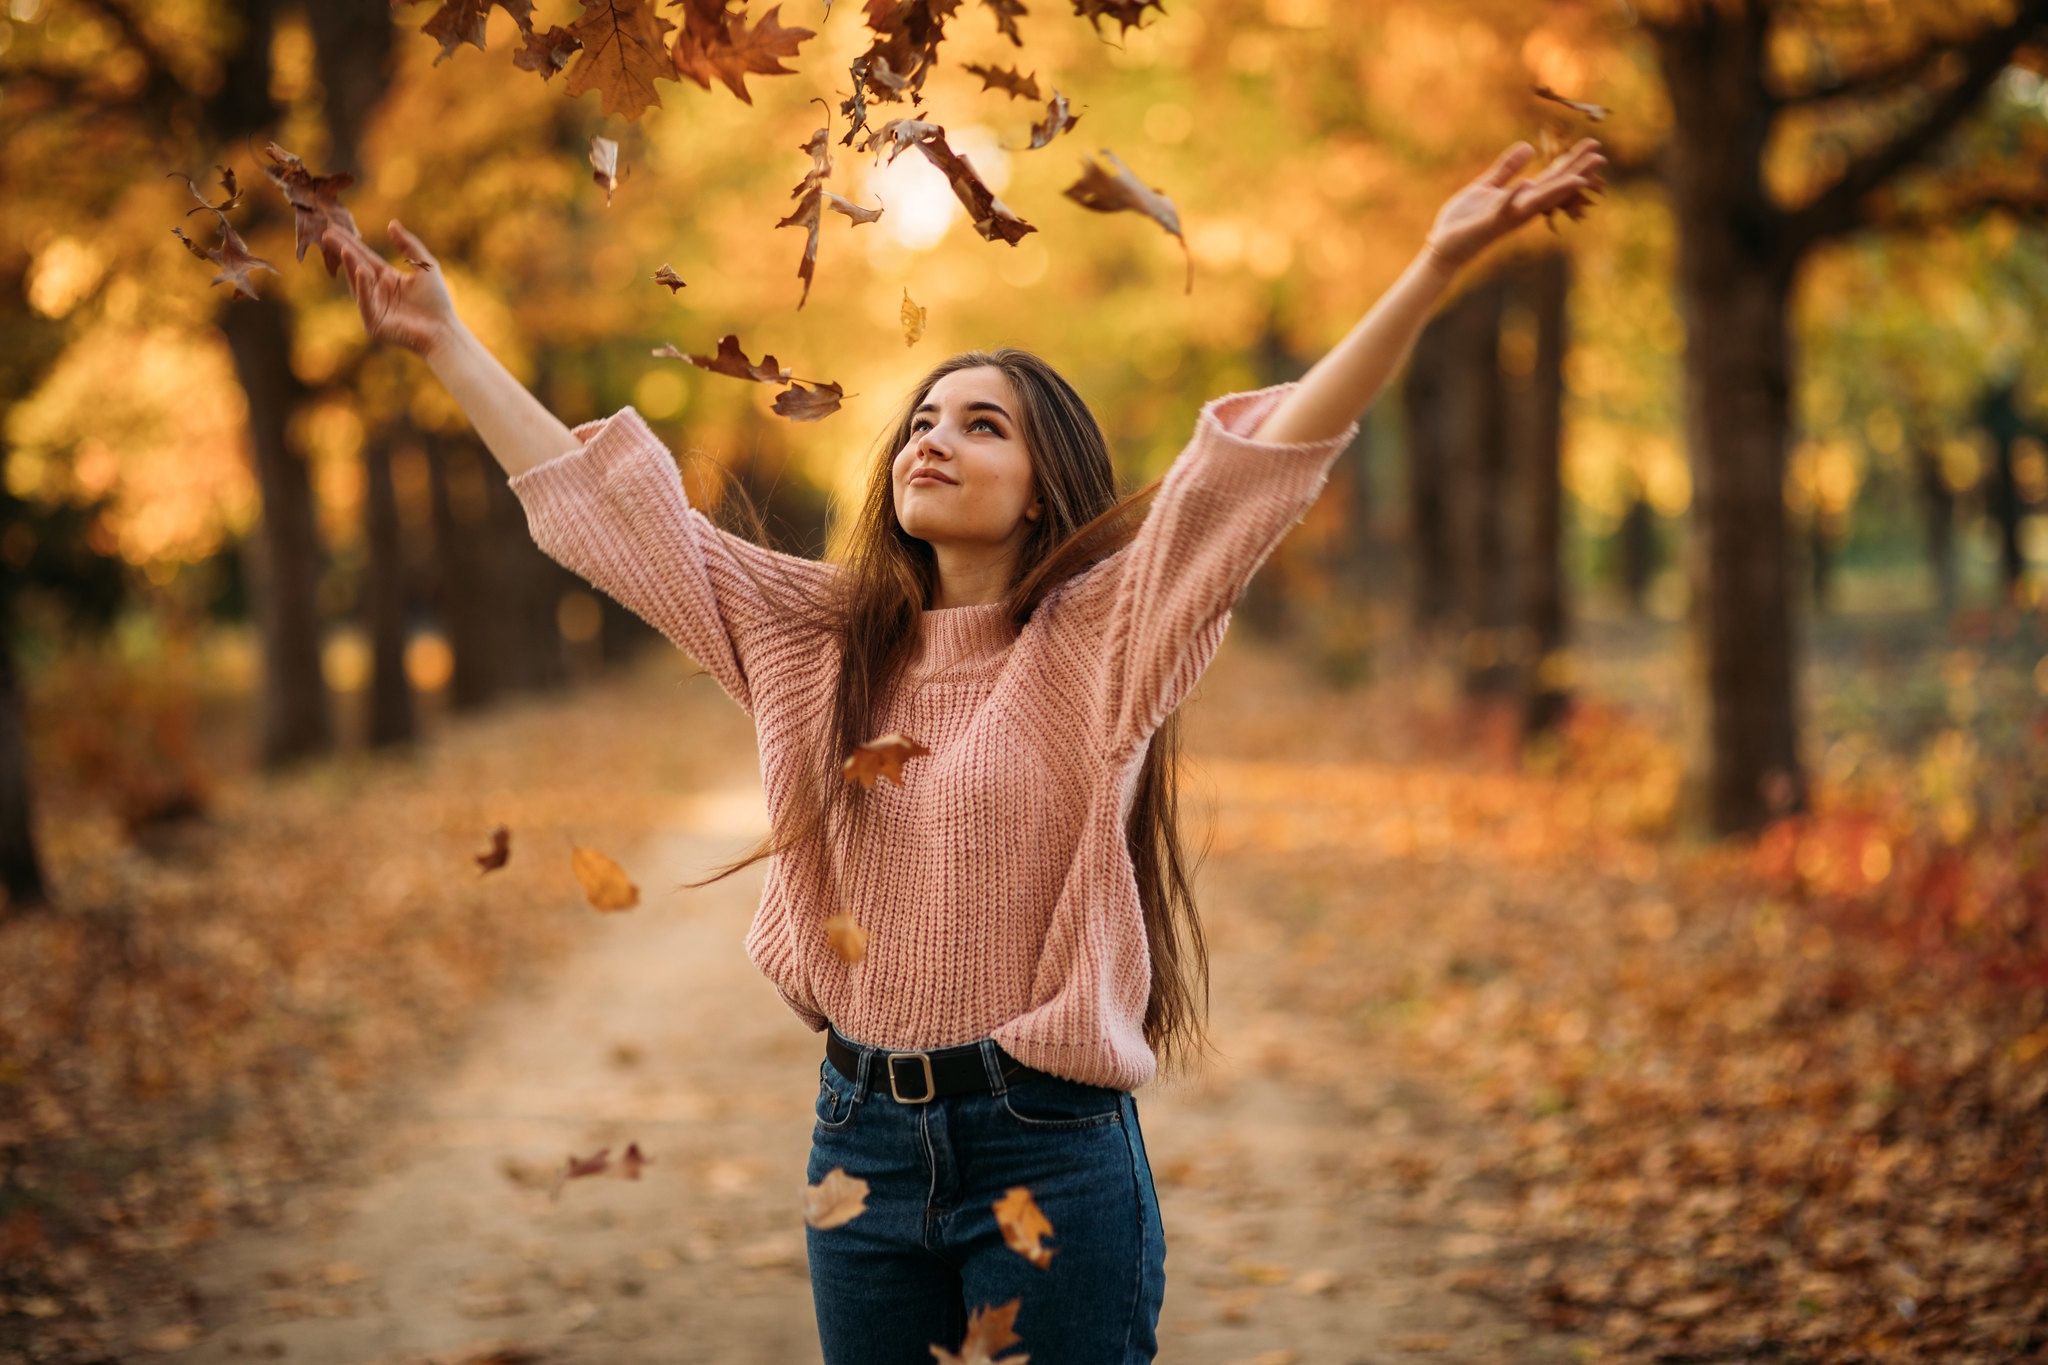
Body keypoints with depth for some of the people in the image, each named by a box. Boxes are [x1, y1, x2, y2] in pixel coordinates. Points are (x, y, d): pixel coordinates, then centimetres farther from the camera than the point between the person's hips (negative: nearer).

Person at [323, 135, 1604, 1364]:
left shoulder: (1098, 639, -6)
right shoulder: (818, 634, 7)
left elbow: (1264, 462, -17)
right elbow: (613, 508, 12)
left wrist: (1435, 270, -27)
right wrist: (447, 342, 14)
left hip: (1051, 1150, -4)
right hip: (863, 1134, 4)